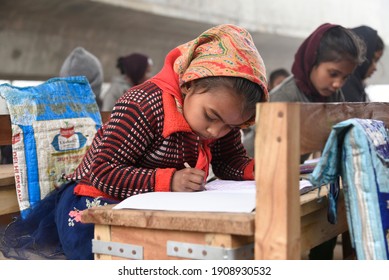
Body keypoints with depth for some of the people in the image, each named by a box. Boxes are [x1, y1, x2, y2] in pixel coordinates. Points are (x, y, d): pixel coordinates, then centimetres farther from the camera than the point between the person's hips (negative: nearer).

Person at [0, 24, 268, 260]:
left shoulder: (221, 106, -4)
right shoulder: (143, 106, -26)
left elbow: (230, 160, 5)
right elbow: (103, 173, -28)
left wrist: (256, 169, -18)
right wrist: (168, 180, -40)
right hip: (98, 202, -7)